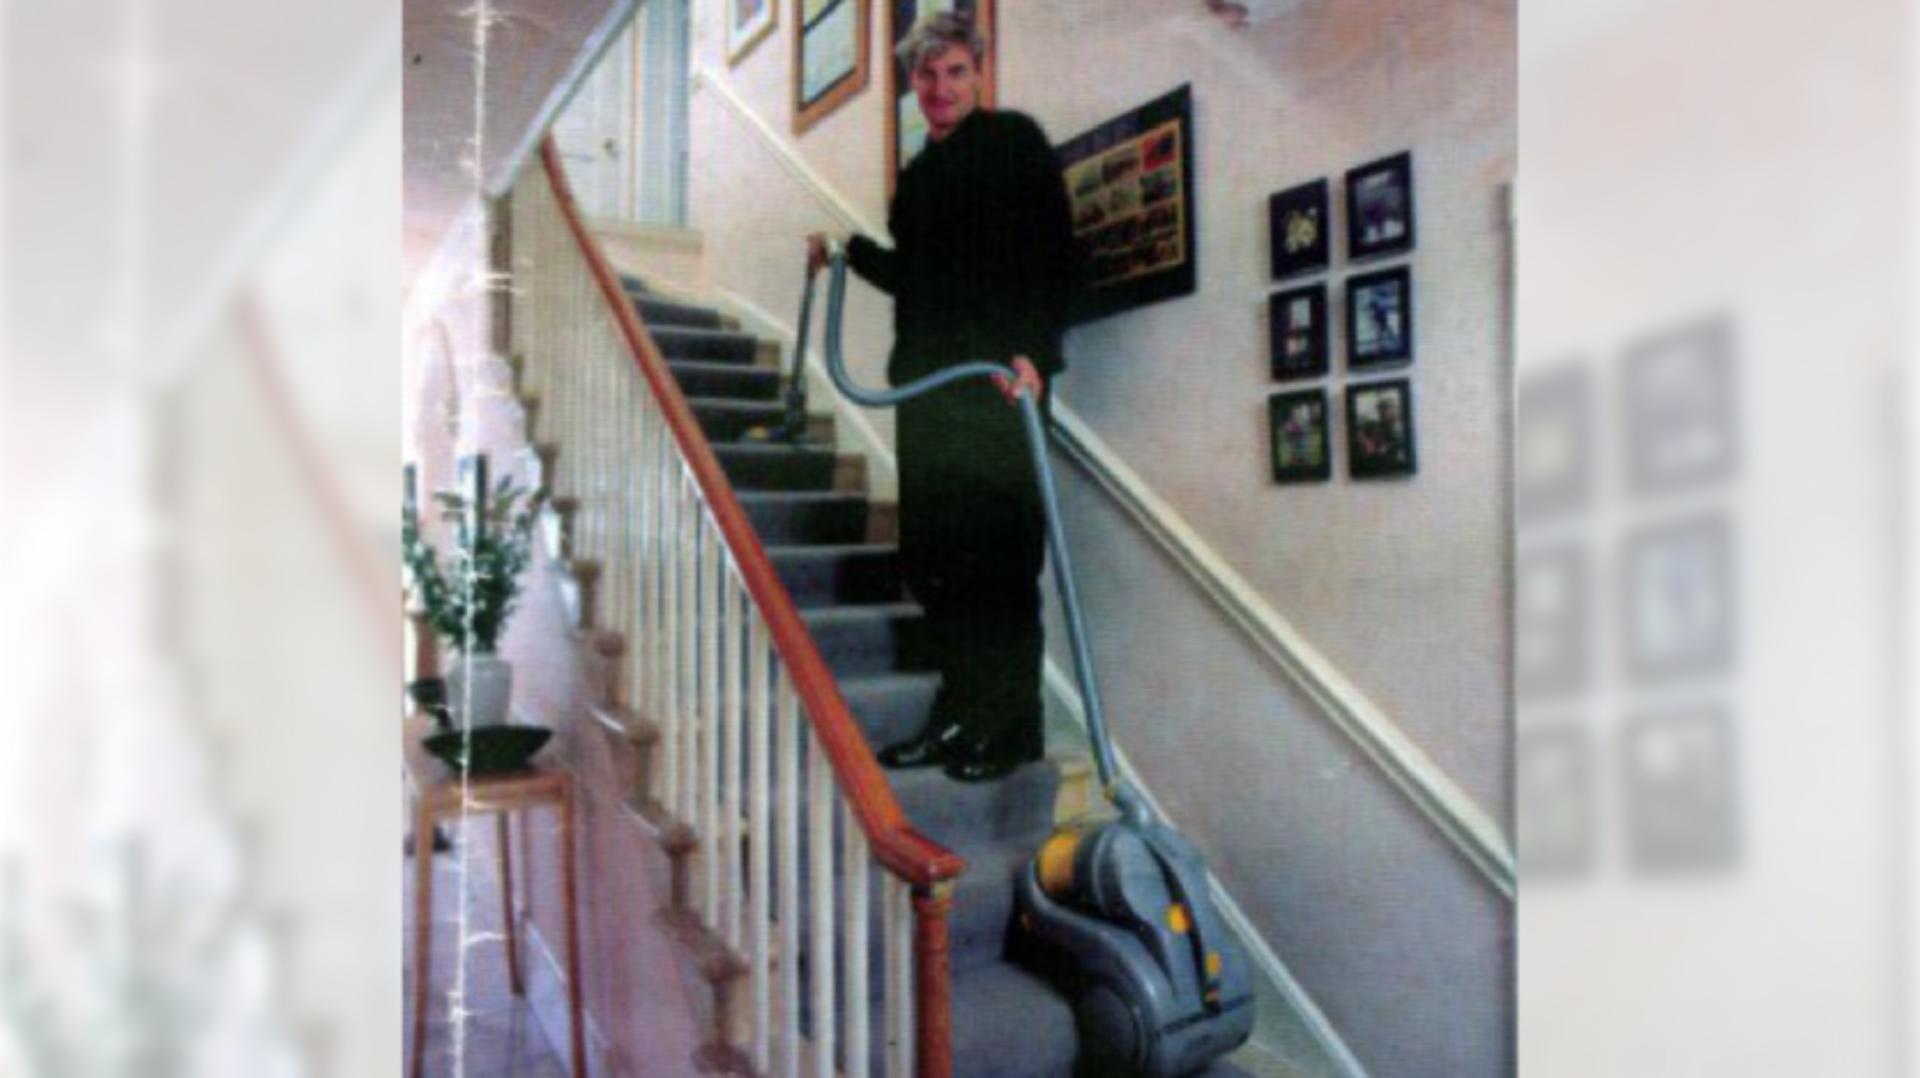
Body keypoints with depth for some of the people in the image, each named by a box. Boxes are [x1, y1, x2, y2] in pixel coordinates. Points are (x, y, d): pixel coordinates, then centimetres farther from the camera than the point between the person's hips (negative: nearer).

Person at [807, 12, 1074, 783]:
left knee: (999, 553, -7)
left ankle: (1012, 725, 3)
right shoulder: (920, 171, 23)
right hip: (930, 381, 7)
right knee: (932, 554, 5)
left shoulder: (1014, 141, 2)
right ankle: (960, 715, 15)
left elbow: (1053, 257, -9)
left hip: (1002, 378, -7)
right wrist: (849, 253, 23)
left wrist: (1034, 351, -22)